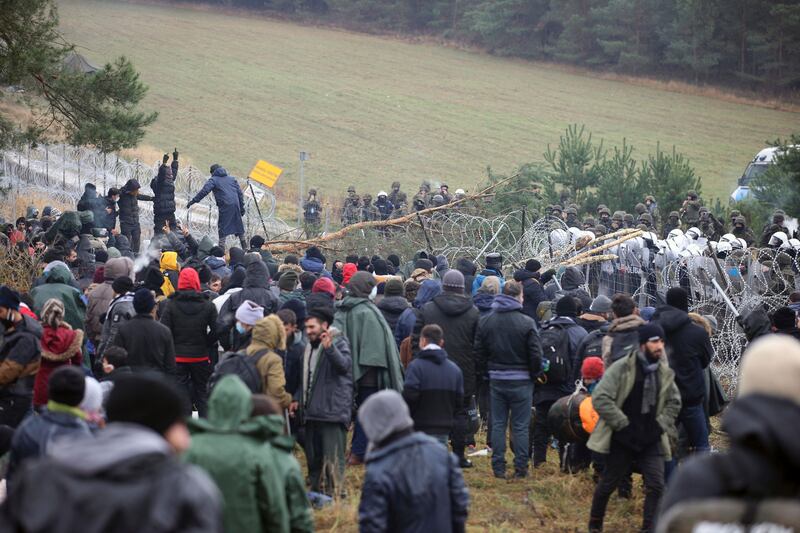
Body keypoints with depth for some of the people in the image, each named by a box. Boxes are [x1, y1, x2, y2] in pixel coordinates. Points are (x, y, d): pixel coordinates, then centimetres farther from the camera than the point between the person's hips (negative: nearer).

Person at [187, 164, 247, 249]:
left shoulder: (213, 180, 6)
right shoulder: (232, 179, 21)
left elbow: (204, 191, -7)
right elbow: (240, 193, 18)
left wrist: (193, 201, -6)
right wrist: (242, 207, 20)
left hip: (225, 206, -5)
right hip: (236, 205, 5)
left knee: (222, 227, -1)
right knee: (238, 226, 16)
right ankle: (245, 248, 21)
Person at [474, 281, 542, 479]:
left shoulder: (485, 321, 1)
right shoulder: (527, 323, -12)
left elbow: (479, 352, 4)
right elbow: (535, 355, -10)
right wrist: (534, 373, 7)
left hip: (496, 380, 3)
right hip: (520, 381, -3)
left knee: (498, 425, 9)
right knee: (520, 426, 4)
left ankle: (498, 467, 9)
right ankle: (520, 468, 6)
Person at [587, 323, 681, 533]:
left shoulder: (664, 372, 3)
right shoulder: (621, 368, -14)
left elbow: (674, 402, 18)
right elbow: (600, 398, -18)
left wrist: (660, 424, 1)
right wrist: (623, 425, -18)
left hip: (651, 440, 4)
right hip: (622, 440, -4)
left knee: (656, 485, -10)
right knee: (608, 484, 11)